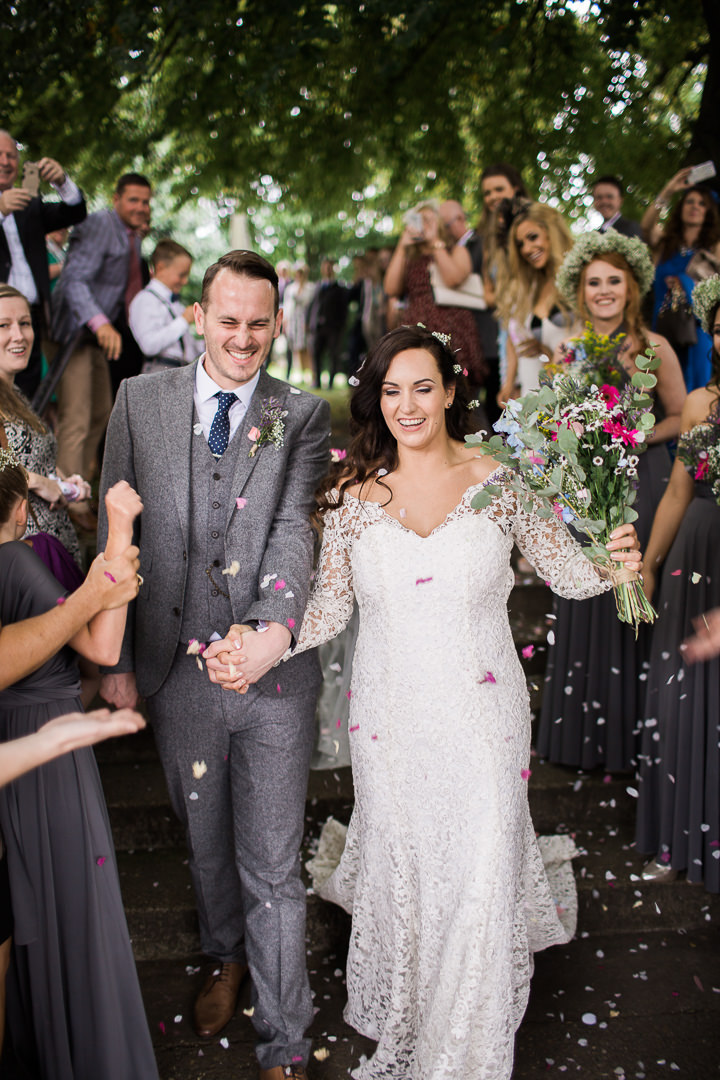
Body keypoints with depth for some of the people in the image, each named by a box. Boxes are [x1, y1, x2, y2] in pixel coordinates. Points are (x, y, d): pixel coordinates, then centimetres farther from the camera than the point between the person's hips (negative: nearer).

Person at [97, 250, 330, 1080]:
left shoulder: (303, 417, -2)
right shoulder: (141, 400, 1)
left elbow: (294, 527, -15)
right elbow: (117, 535, 2)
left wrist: (278, 623, -33)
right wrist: (117, 657, 1)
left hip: (273, 671, -2)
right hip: (176, 668, 2)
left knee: (273, 864, 8)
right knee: (205, 841, 23)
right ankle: (226, 959, 52)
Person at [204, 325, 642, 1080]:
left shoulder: (499, 482, -5)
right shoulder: (353, 493, -1)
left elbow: (565, 570, 0)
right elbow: (329, 604, 1)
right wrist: (258, 649, -14)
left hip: (482, 713, -1)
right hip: (390, 714, 1)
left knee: (479, 873, 2)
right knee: (397, 867, 13)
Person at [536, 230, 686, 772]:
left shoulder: (652, 347, -6)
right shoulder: (573, 351, 7)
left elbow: (681, 417, -1)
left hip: (639, 483, -4)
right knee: (582, 602, 9)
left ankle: (629, 729, 15)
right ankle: (582, 725, 22)